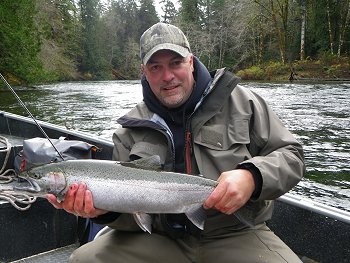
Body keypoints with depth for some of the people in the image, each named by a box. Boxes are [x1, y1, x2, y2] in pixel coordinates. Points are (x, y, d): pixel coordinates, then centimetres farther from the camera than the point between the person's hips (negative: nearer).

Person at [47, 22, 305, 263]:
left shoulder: (240, 101, -1)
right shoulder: (130, 132, 2)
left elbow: (291, 154, 1)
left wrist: (252, 177, -20)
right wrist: (105, 208, -19)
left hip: (237, 234, -1)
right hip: (162, 239, 2)